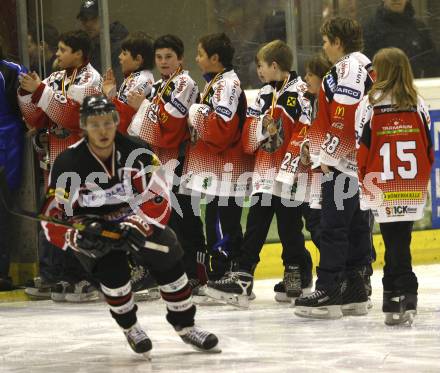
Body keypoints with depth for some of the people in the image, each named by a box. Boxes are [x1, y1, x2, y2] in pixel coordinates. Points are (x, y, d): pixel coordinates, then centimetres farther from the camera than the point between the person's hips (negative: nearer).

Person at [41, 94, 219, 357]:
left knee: (168, 255, -11)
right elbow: (53, 219, -19)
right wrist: (82, 237, -36)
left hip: (131, 217, 2)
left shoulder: (136, 152, -17)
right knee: (111, 266, -26)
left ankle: (185, 325, 8)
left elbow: (158, 199, -16)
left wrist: (137, 226, -32)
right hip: (88, 225, -2)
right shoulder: (68, 164, -21)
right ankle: (130, 327, -2)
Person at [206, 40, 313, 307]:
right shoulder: (265, 94, 14)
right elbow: (249, 137, 10)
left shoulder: (300, 92, -8)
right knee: (255, 226, 4)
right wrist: (263, 127, -8)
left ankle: (297, 272, 19)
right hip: (265, 172, 7)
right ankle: (241, 277, 3)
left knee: (290, 227, 2)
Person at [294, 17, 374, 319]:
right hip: (358, 164, 10)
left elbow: (346, 118, -20)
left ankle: (328, 292, -11)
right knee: (356, 225, 11)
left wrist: (329, 154, -15)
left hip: (346, 164, -10)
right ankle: (355, 292, 14)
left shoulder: (349, 67, -12)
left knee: (334, 226, -10)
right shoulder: (364, 66, 20)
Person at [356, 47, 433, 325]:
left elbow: (361, 146, -5)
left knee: (394, 240, 0)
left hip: (383, 187, -3)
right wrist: (424, 178, 18)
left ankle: (402, 295, -7)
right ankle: (395, 298, 10)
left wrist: (363, 177, 9)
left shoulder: (370, 104, -6)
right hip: (413, 187, 3)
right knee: (401, 238, 9)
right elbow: (429, 146, 7)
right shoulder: (417, 104, 3)